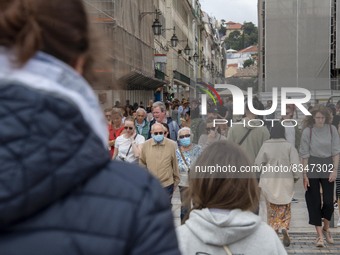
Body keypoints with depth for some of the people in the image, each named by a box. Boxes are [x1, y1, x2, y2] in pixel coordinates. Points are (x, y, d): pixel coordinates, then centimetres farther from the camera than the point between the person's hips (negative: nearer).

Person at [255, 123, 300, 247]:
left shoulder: (265, 146, -7)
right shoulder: (289, 146, -7)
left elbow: (258, 163, -8)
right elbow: (295, 164, -12)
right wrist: (295, 177, 3)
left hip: (269, 181, 0)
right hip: (285, 181, 0)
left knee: (272, 208, 14)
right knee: (285, 207, 13)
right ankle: (284, 228, -8)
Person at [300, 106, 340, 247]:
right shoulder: (307, 131, -7)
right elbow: (304, 154, -4)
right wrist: (305, 175, -6)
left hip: (327, 168, 1)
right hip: (312, 168, -1)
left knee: (328, 201, -2)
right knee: (314, 202, 1)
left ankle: (326, 229, 25)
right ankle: (319, 235, 9)